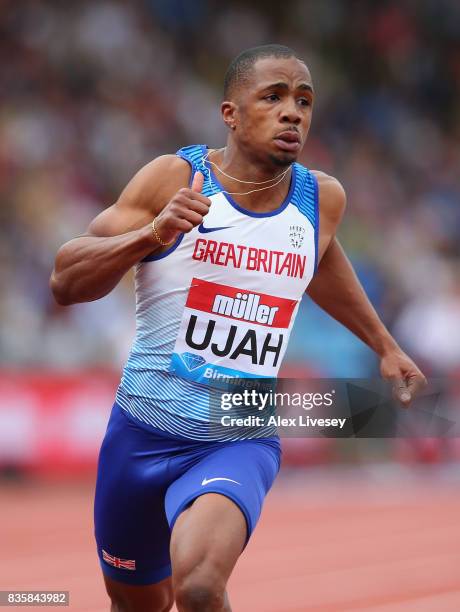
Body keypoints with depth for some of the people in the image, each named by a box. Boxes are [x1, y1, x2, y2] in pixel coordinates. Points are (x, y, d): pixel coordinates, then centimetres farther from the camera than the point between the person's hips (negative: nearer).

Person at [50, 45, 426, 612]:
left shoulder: (323, 198, -1)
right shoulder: (175, 178, -10)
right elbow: (65, 282, -13)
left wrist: (384, 345, 33)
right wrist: (151, 235, -29)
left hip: (241, 444, 0)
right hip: (144, 432, 0)